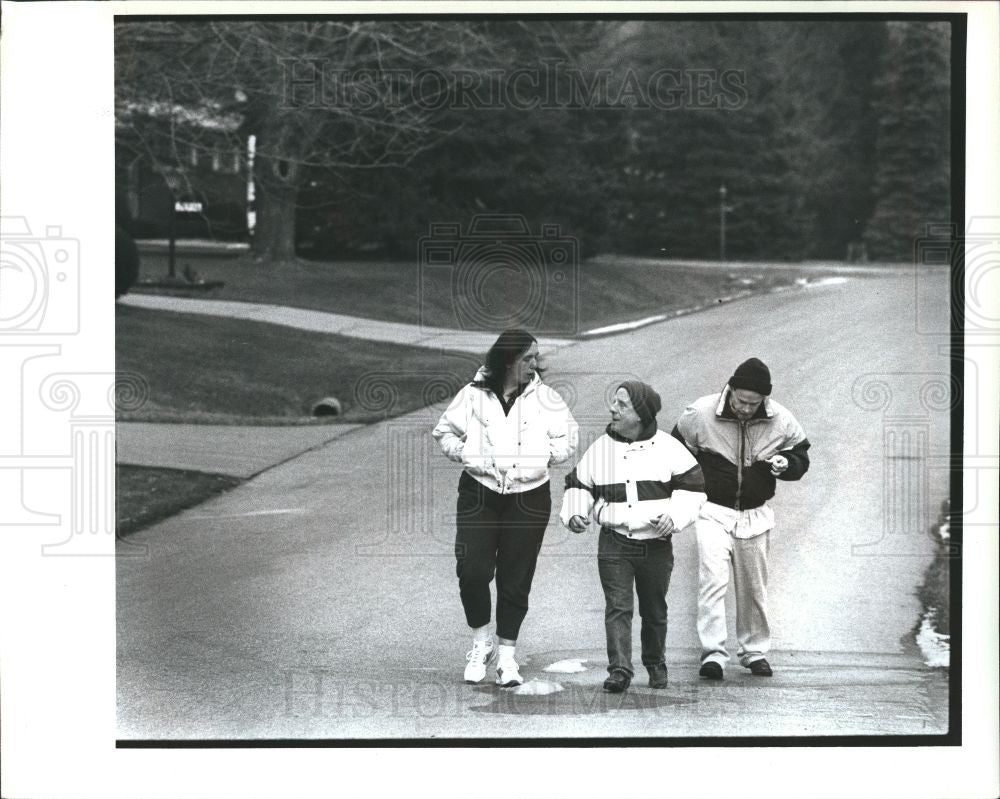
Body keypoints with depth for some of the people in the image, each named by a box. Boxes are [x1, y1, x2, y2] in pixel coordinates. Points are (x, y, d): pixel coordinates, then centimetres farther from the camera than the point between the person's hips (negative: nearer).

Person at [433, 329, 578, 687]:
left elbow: (567, 438, 9)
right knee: (472, 571, -11)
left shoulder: (545, 398, 1)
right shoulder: (473, 395, -1)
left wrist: (543, 455, -2)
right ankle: (481, 642, 12)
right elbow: (445, 431, 10)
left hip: (528, 499, 1)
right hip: (479, 494, -1)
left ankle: (506, 655, 18)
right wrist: (466, 454, -5)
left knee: (515, 580, 4)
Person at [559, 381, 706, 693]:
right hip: (614, 542, 0)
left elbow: (692, 485, 0)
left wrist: (674, 516, -14)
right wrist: (574, 514, -3)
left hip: (656, 543, 0)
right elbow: (579, 484, 14)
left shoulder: (667, 448, -2)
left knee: (654, 611, 14)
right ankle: (619, 669, -15)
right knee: (617, 607, -12)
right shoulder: (601, 448, 3)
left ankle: (655, 664, 33)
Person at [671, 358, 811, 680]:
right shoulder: (700, 413, -12)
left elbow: (801, 456, 9)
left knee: (753, 588, 11)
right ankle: (713, 654, -17)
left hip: (755, 514, 3)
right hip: (713, 511, -2)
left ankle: (754, 651, 26)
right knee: (713, 579, -17)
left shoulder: (781, 420, -6)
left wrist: (786, 464, -13)